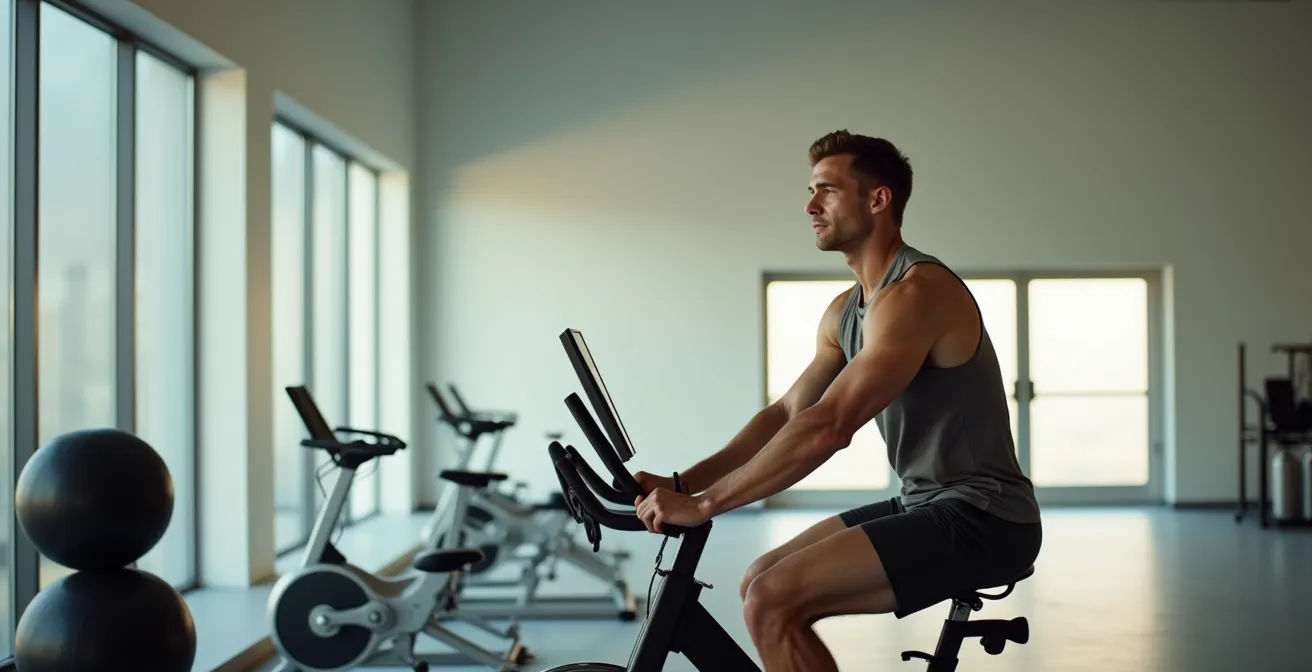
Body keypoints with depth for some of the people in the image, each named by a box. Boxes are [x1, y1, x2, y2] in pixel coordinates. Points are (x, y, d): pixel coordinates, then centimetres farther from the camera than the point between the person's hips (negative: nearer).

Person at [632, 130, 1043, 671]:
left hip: (981, 518, -10)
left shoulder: (915, 292, -19)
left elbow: (827, 429, -26)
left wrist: (703, 505, -24)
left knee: (771, 602, -20)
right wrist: (681, 483, 0)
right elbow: (785, 414, 12)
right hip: (927, 506, 10)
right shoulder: (844, 312, 13)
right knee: (762, 583, 8)